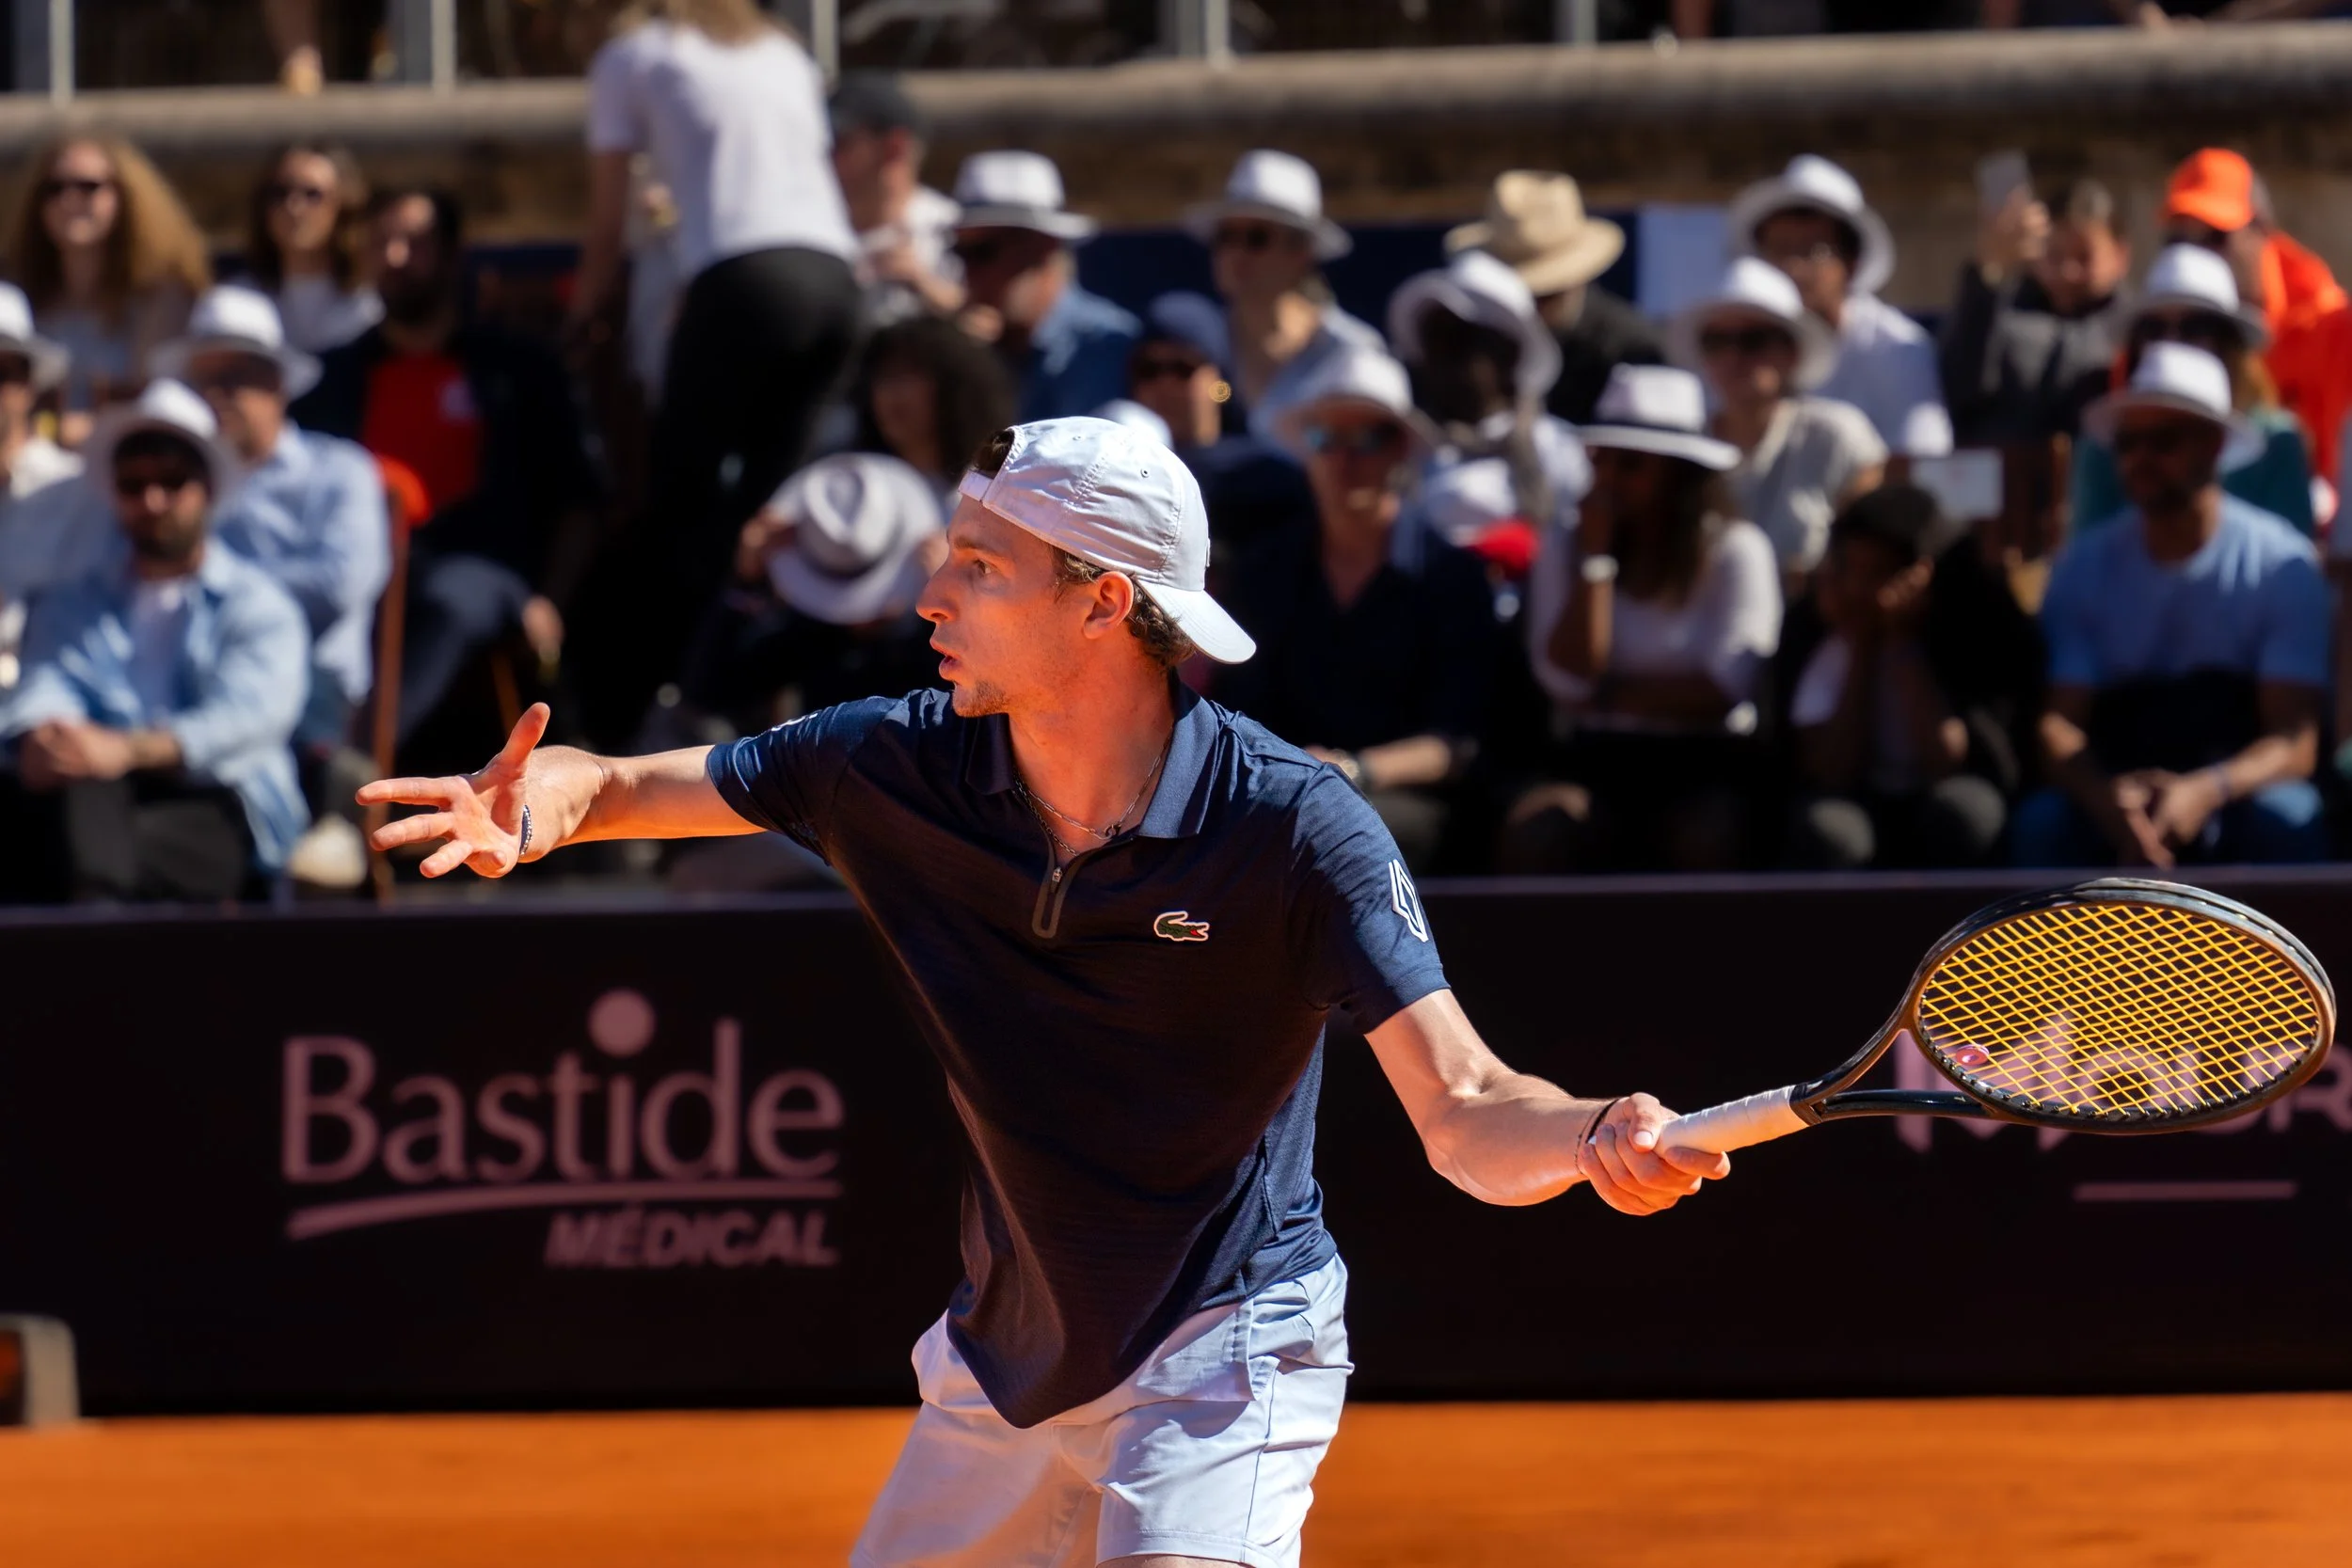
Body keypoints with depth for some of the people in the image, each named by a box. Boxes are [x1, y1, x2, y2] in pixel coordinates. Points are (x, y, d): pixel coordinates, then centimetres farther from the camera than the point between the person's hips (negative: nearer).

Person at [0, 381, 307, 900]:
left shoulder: (257, 605, 16)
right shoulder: (73, 604, 29)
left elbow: (253, 712, -4)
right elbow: (45, 688, 9)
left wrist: (128, 750, -24)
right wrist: (43, 737, -21)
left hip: (222, 807, -3)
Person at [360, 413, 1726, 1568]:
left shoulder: (1297, 827, -23)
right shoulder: (903, 766, -9)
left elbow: (1464, 1113, -28)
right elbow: (618, 787, 0)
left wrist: (1597, 1141, -51)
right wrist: (529, 811, -25)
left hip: (1220, 1347, -5)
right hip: (1008, 1345, 5)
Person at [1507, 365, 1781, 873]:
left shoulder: (1736, 549, 2)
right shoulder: (1565, 544, 9)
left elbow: (1723, 689, -7)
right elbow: (1569, 679, -4)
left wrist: (1609, 697, -4)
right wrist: (1595, 557, -7)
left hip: (1707, 766, -2)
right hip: (1601, 762, 2)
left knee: (1704, 837, -37)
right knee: (1531, 832, -31)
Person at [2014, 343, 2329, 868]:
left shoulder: (2282, 564, -9)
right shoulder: (2085, 566, -1)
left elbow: (2296, 742, -17)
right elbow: (2059, 725, -10)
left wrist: (2207, 792, -39)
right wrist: (2106, 799, -35)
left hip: (2241, 791, -1)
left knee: (2283, 816, -35)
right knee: (2041, 821, -31)